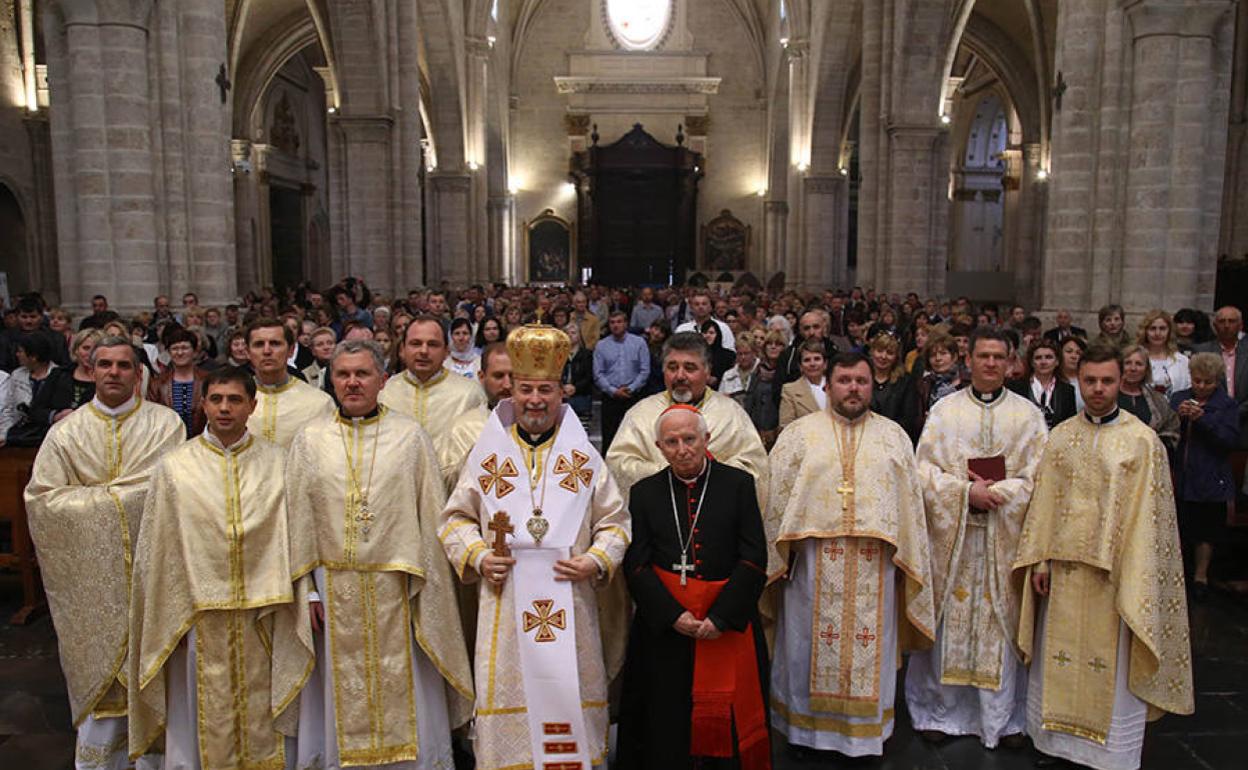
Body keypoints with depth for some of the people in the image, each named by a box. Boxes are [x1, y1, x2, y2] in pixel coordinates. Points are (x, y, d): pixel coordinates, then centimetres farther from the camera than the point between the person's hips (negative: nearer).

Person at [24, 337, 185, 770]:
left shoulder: (166, 424, -3)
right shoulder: (66, 432, 3)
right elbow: (40, 497, -3)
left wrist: (95, 495, -12)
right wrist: (115, 497, -12)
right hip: (92, 575, 1)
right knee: (99, 666, 8)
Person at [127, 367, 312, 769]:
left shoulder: (276, 462, 0)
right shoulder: (173, 467, -1)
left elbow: (291, 536, 1)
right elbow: (157, 548, 1)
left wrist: (285, 604, -3)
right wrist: (165, 620, -1)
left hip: (261, 616, 1)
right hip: (197, 616, 0)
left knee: (260, 714, 13)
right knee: (201, 720, 11)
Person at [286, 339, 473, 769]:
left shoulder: (410, 436, -1)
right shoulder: (310, 439, 3)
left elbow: (430, 516, -1)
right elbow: (299, 519, 4)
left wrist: (420, 584, -6)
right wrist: (307, 589, -1)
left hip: (396, 590, -1)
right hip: (334, 590, 1)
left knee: (404, 700, 9)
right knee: (342, 701, 12)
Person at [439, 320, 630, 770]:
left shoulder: (584, 457, 4)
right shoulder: (486, 455, 5)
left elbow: (614, 521, 7)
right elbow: (456, 518, 10)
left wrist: (597, 561, -9)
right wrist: (477, 556, -7)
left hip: (569, 606, 0)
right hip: (505, 606, 0)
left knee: (570, 699, 7)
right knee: (509, 704, 5)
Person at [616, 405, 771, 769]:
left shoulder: (739, 484, 1)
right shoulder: (644, 492, 5)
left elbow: (754, 560, -4)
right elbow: (637, 565, 0)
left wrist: (721, 616, -12)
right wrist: (673, 615, -12)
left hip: (729, 627, -1)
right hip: (664, 629, 1)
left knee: (728, 720, 8)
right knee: (666, 728, 7)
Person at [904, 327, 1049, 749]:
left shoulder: (1028, 414, 5)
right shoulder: (944, 410, 4)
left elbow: (1038, 476, -2)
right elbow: (924, 468, -1)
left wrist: (988, 492, -14)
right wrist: (966, 491, -15)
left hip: (1005, 536, 0)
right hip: (950, 533, 0)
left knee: (1003, 621, 5)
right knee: (947, 619, 5)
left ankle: (1003, 717, 20)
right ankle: (940, 710, 18)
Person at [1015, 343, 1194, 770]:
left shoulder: (1143, 441, -6)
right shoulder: (1061, 436, 5)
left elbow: (1147, 515, -8)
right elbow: (1044, 500, 5)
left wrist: (1136, 582, -12)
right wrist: (1039, 560, 1)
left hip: (1115, 570, -3)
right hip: (1064, 566, 4)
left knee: (1113, 667, 6)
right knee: (1059, 657, 12)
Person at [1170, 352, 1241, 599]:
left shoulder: (1227, 405, 0)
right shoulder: (1178, 399, 6)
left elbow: (1232, 440, -12)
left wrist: (1203, 419, -21)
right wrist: (1178, 416, -18)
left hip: (1209, 480, -2)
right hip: (1179, 478, 2)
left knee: (1205, 532, 8)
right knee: (1176, 529, 7)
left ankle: (1200, 575, 22)